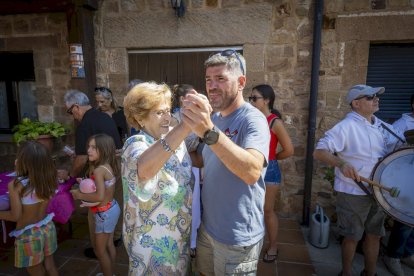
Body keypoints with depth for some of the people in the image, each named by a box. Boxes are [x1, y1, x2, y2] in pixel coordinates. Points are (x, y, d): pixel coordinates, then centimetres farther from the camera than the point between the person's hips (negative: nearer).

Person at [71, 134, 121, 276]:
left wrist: (80, 195, -18)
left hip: (104, 213, -9)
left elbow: (100, 196, -32)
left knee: (100, 251, 11)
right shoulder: (109, 165, 1)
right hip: (112, 208, 9)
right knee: (109, 245, 24)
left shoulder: (98, 170, -25)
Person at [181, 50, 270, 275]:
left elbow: (252, 171, -38)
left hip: (237, 237, -7)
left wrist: (209, 132, -49)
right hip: (207, 226, 7)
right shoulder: (214, 118, 4)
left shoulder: (253, 119, -21)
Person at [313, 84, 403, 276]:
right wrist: (342, 164, -40)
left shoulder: (383, 126, 5)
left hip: (378, 191, 7)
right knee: (352, 236, 9)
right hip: (353, 193, -7)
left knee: (374, 234, 20)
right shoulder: (346, 127, -18)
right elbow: (319, 152, -25)